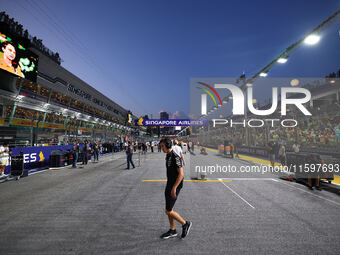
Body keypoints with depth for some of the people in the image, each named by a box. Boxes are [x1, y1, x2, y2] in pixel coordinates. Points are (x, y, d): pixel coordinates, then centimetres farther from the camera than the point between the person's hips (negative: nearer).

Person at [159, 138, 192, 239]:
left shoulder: (175, 157, -22)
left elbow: (181, 174, -25)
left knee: (168, 211, -3)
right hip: (169, 185, 9)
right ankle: (172, 231, 30)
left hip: (175, 186, -9)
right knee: (168, 209, 15)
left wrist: (174, 188, -24)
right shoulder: (168, 156, 8)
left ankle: (185, 224, 17)